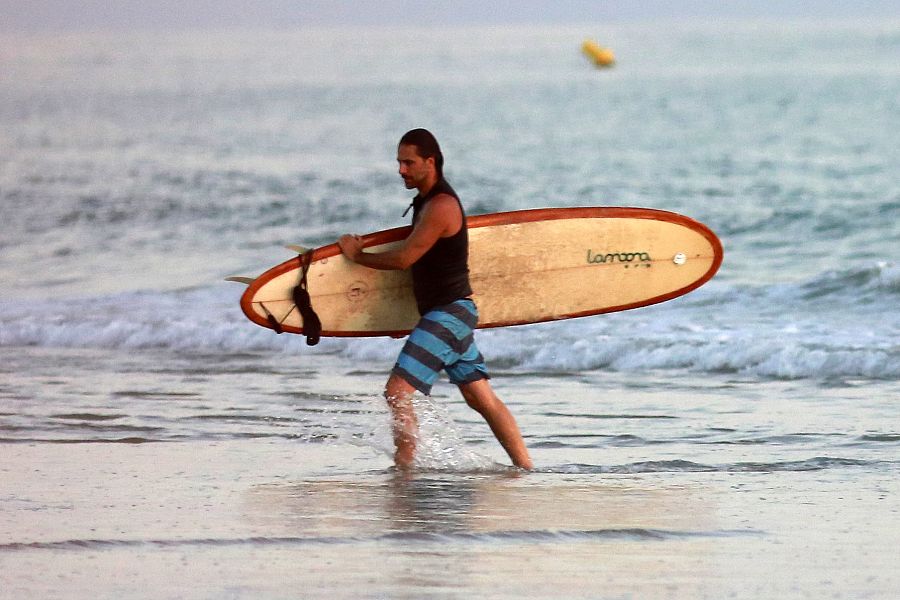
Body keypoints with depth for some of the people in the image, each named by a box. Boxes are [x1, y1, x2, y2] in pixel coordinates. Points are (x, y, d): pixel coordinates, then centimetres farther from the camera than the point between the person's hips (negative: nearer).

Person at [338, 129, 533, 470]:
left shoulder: (441, 206, -17)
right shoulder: (427, 201, 14)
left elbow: (404, 258, -19)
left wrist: (357, 255, -6)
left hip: (449, 313, -11)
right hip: (450, 314, 11)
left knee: (398, 391, -15)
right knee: (482, 399, 12)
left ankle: (404, 468, -13)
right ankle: (525, 468, 15)